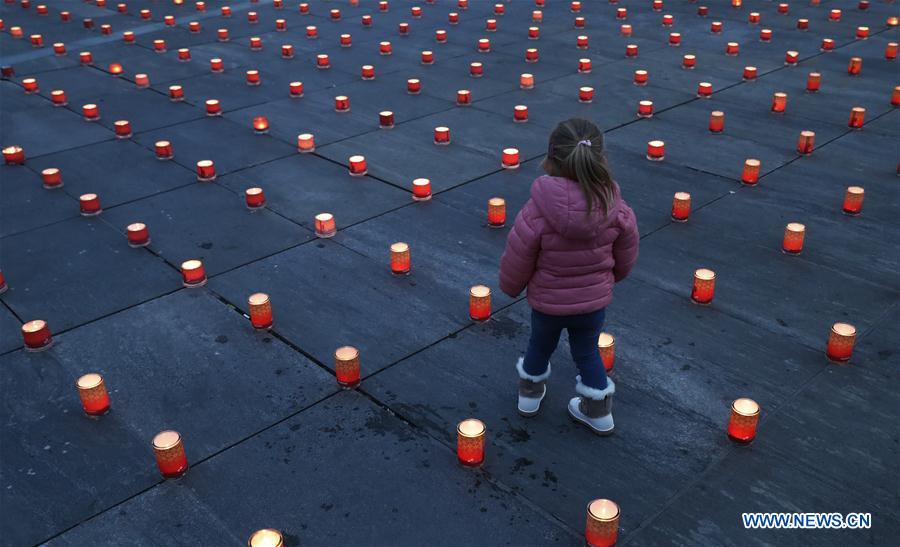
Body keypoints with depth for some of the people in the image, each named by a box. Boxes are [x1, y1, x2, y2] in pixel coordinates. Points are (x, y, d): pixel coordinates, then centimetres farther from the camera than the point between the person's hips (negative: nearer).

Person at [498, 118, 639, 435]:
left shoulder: (536, 213, -30)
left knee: (540, 346, 27)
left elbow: (515, 264, -18)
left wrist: (510, 288, 5)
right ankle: (598, 410, 40)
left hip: (547, 302, -1)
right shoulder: (617, 209, -20)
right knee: (587, 352, 25)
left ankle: (530, 391, 51)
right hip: (595, 301, 1)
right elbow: (625, 259, -2)